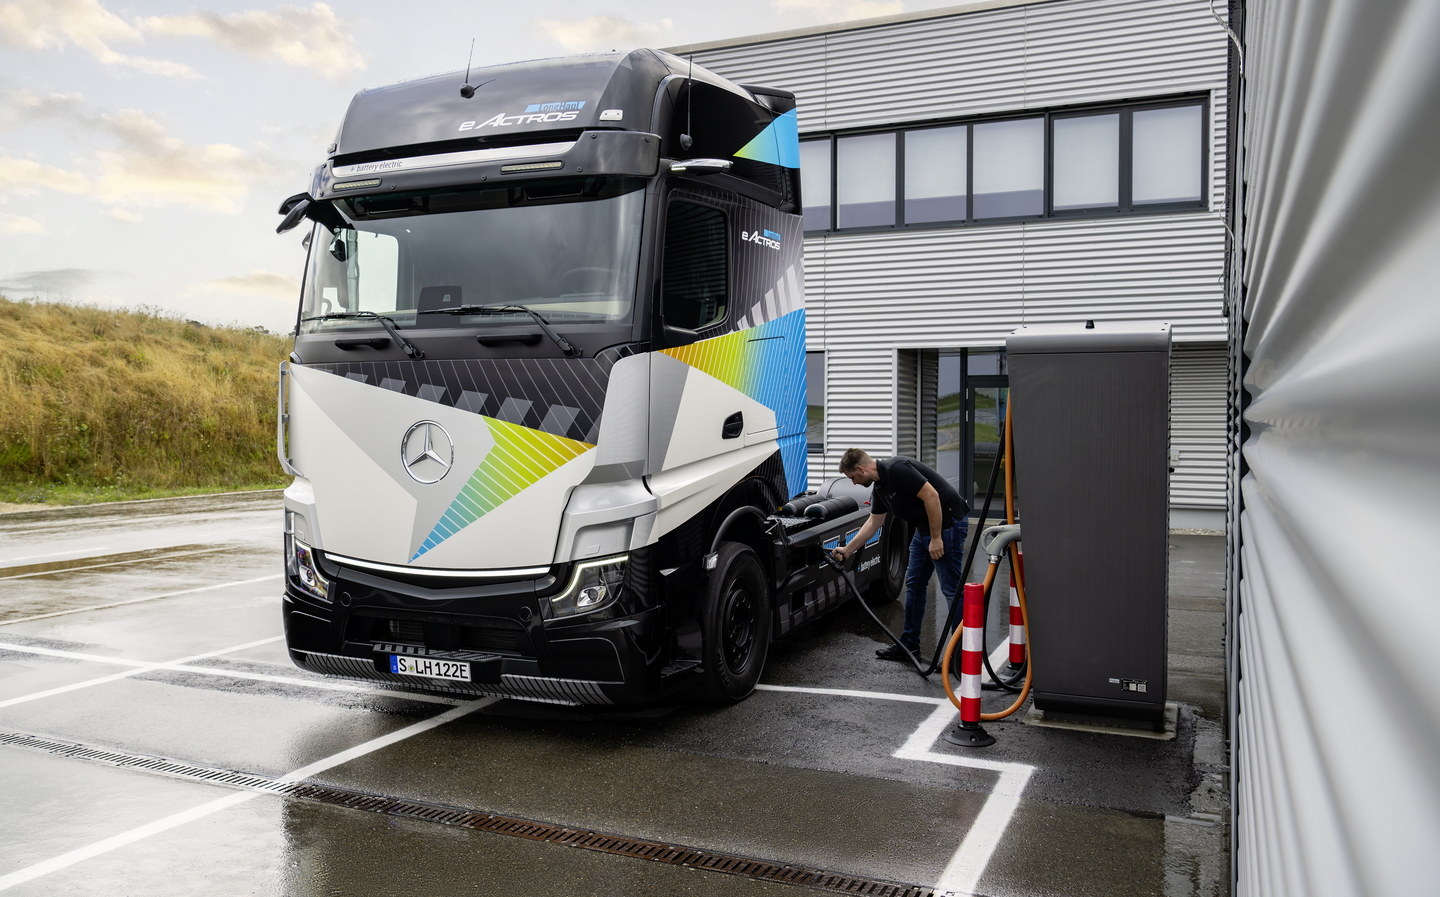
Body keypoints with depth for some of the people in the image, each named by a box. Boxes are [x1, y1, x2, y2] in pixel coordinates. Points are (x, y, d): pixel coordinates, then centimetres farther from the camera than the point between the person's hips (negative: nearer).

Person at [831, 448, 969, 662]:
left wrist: (936, 538, -21)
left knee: (951, 589, -7)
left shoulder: (897, 469, -20)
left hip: (947, 522, -10)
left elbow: (931, 495, -24)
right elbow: (874, 522, 22)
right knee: (914, 584, 13)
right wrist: (847, 550, 24)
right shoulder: (879, 487, 11)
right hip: (924, 528, 10)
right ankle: (909, 645, 21)